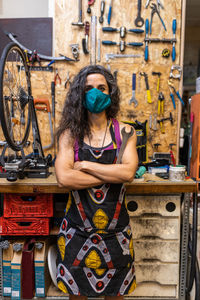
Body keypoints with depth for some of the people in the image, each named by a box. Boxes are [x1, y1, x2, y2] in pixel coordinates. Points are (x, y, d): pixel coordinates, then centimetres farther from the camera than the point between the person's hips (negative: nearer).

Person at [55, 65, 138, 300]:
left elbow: (128, 172, -18)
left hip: (115, 230, 1)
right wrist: (112, 175, -18)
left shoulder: (124, 131, -3)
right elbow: (63, 178, -19)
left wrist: (85, 165, -17)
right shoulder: (70, 133, -5)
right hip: (77, 230, 0)